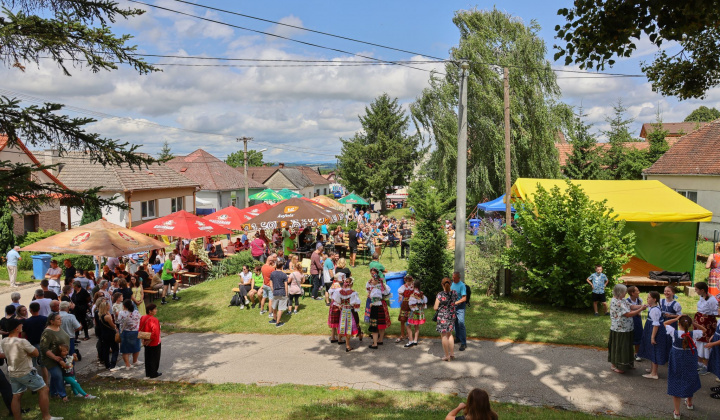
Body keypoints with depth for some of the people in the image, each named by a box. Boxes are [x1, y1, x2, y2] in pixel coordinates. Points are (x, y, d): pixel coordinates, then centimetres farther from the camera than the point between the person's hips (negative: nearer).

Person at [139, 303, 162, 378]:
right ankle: (153, 374, 16)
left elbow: (140, 329, 8)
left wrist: (143, 339, 12)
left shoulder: (143, 318, 0)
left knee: (147, 358, 19)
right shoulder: (153, 320, -25)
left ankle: (148, 373, 29)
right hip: (154, 343, -8)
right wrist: (150, 339, -22)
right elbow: (155, 331, -35)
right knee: (155, 358, 8)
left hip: (146, 343, 8)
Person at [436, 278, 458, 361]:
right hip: (452, 316, 5)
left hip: (443, 317, -5)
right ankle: (452, 354, 26)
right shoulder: (454, 293, -5)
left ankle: (447, 356, 13)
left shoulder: (440, 295, -18)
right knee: (450, 334, 22)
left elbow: (435, 308, -14)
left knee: (444, 336, 6)